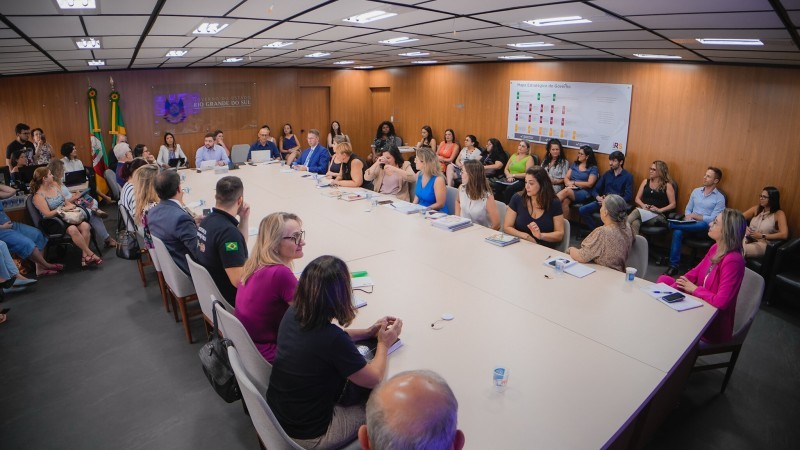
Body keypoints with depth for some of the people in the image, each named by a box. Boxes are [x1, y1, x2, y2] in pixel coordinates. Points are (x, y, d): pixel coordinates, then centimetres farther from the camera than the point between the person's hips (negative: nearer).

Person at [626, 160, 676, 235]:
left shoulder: (667, 185, 6)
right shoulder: (645, 182, 18)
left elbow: (673, 204, 2)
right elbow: (637, 198, 16)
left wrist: (659, 210, -12)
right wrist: (643, 205, -5)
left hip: (659, 216, -3)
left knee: (637, 211, -37)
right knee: (635, 223, -36)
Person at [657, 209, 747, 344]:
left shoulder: (733, 260, -29)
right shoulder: (715, 248, -4)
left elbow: (720, 302, -32)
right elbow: (694, 273, 5)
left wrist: (695, 289, -14)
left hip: (715, 326, -8)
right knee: (664, 280, 6)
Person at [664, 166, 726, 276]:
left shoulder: (720, 198, 0)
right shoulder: (696, 191, 14)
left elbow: (713, 220, -9)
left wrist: (694, 216, -10)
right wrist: (688, 218, -7)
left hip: (705, 227, -2)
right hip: (690, 224, 3)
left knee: (704, 225, -39)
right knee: (677, 232, -31)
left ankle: (670, 224, -29)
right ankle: (673, 266, -31)